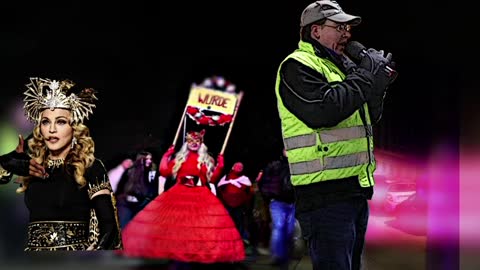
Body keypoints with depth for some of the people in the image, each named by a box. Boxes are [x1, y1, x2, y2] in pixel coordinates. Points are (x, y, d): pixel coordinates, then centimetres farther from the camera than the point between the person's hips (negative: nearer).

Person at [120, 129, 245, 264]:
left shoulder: (206, 160, 12)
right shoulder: (179, 158, 13)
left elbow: (213, 179, 4)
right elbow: (164, 172, 6)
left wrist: (220, 166, -7)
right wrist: (166, 156, 4)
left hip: (201, 197, 0)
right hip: (179, 194, 1)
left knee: (199, 225, -15)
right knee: (174, 223, -10)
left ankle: (196, 254, -10)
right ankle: (174, 252, -2)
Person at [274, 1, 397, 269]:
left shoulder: (339, 66, 20)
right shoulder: (297, 66, -8)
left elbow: (369, 118, 23)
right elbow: (323, 111, -25)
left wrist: (377, 86, 4)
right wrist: (366, 78, -14)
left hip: (357, 190, 9)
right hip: (326, 194, -9)